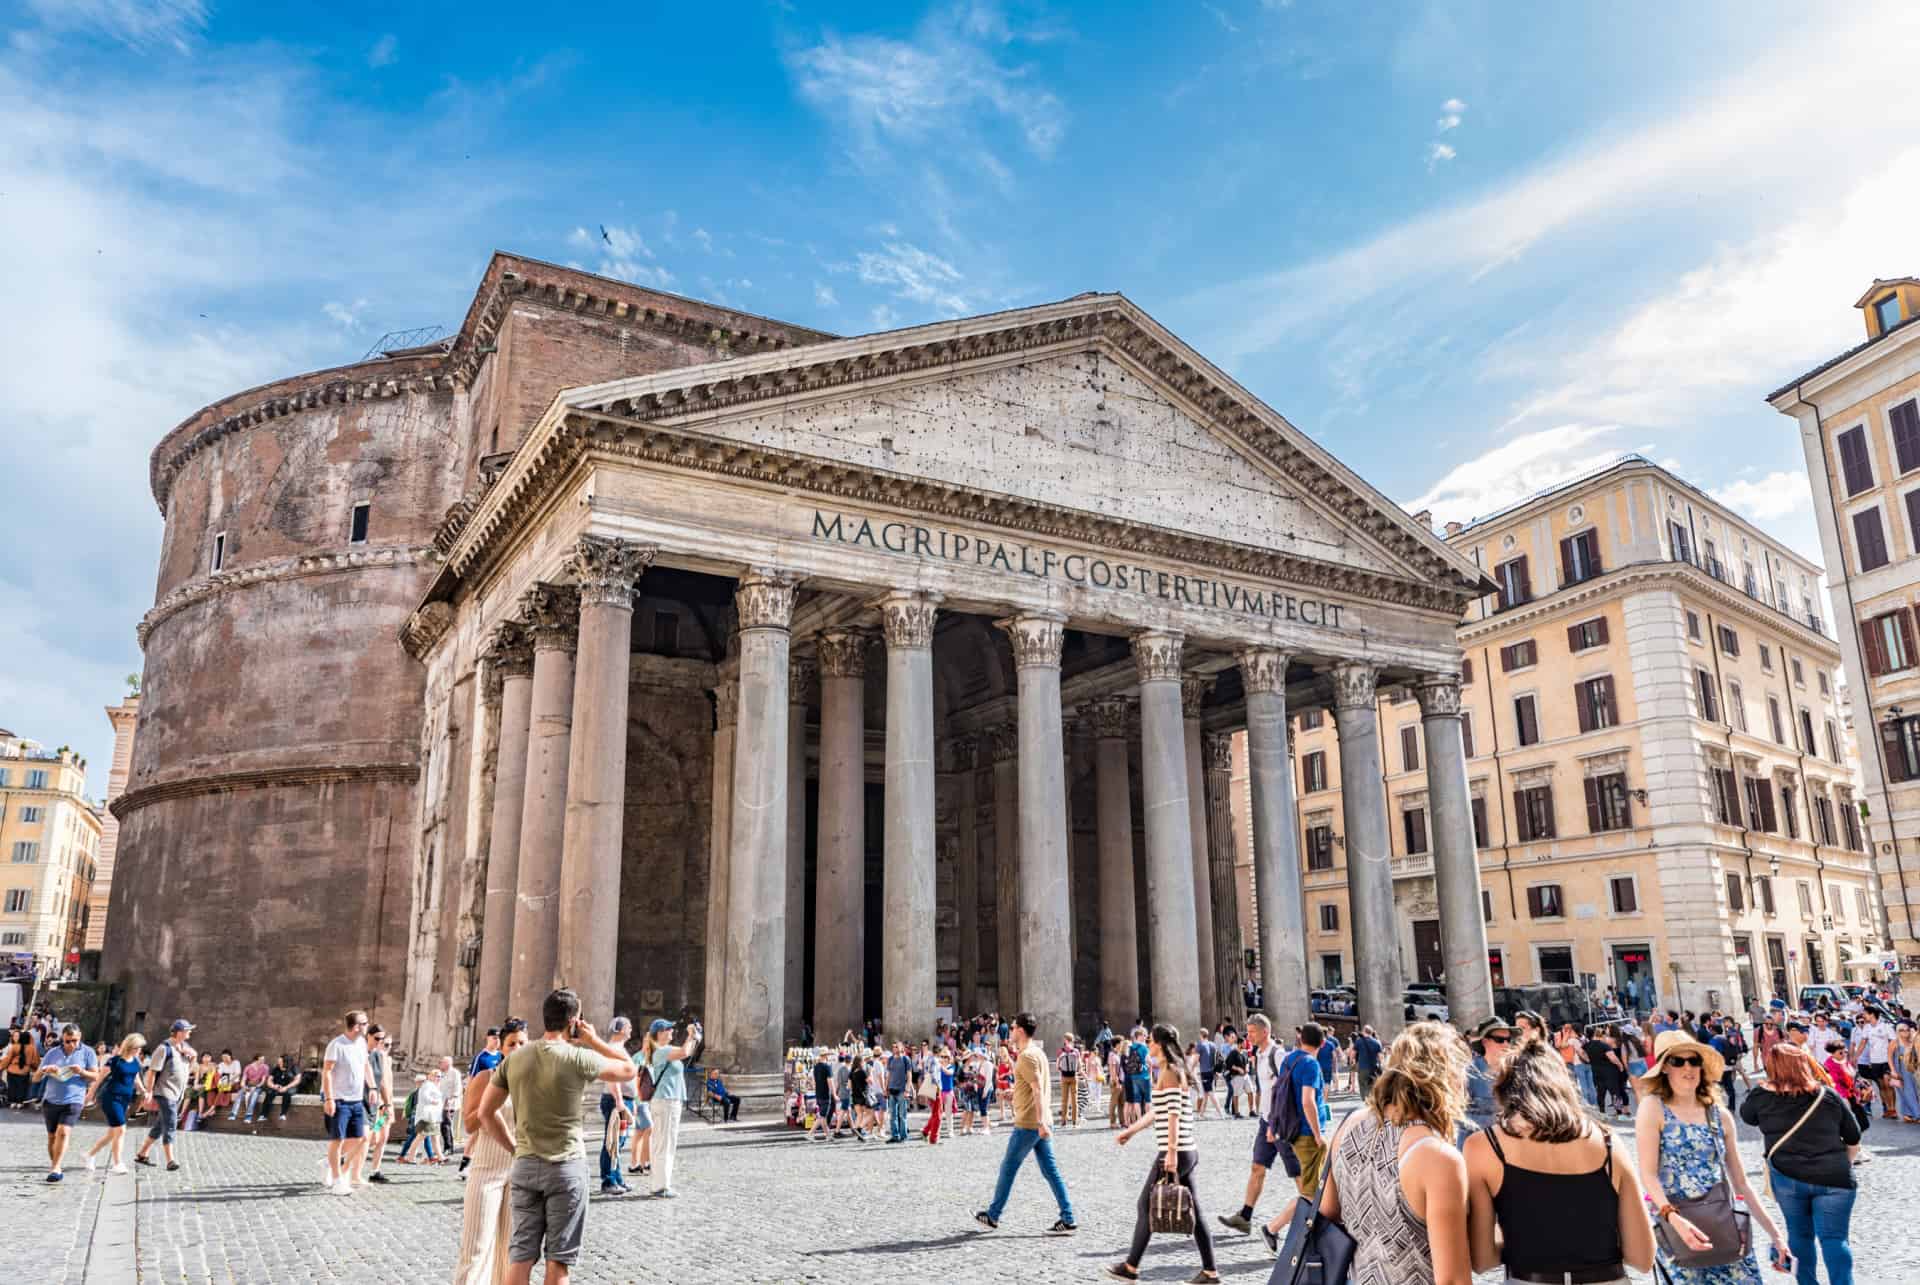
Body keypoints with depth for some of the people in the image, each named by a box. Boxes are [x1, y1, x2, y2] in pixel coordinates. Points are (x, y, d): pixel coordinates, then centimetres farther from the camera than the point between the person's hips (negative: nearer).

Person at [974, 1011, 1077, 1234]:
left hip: (1028, 1124, -9)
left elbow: (1038, 1090, -24)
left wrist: (1040, 1122, -29)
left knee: (1008, 1168, 5)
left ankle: (993, 1216, 17)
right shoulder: (1037, 1052, 14)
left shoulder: (1027, 1056, -15)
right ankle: (1067, 1220, 3)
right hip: (1040, 1123, 9)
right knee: (1051, 1171, 7)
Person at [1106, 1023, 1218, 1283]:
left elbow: (1174, 1114, -19)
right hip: (1187, 1152, 9)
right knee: (1193, 1210, 10)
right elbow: (1155, 1112, 25)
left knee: (1146, 1206, 1)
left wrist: (1171, 1153, -23)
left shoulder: (1169, 1072, -12)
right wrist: (1129, 1132, 29)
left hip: (1175, 1153, -9)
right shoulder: (1173, 1071, 17)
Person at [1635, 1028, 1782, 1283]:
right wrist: (1674, 1219, -26)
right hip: (1675, 1227, -4)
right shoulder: (1653, 1107, -5)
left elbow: (1739, 1181, 15)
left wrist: (1774, 1232, 11)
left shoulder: (1719, 1115, 9)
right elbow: (1648, 1173, -12)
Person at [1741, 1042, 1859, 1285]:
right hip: (1834, 1178, 0)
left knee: (1800, 1234, 16)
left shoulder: (1762, 1096, 0)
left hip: (1787, 1177, 0)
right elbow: (1854, 1139, 12)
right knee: (1834, 1238, 3)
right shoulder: (1828, 1095, 5)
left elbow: (1746, 1115, 20)